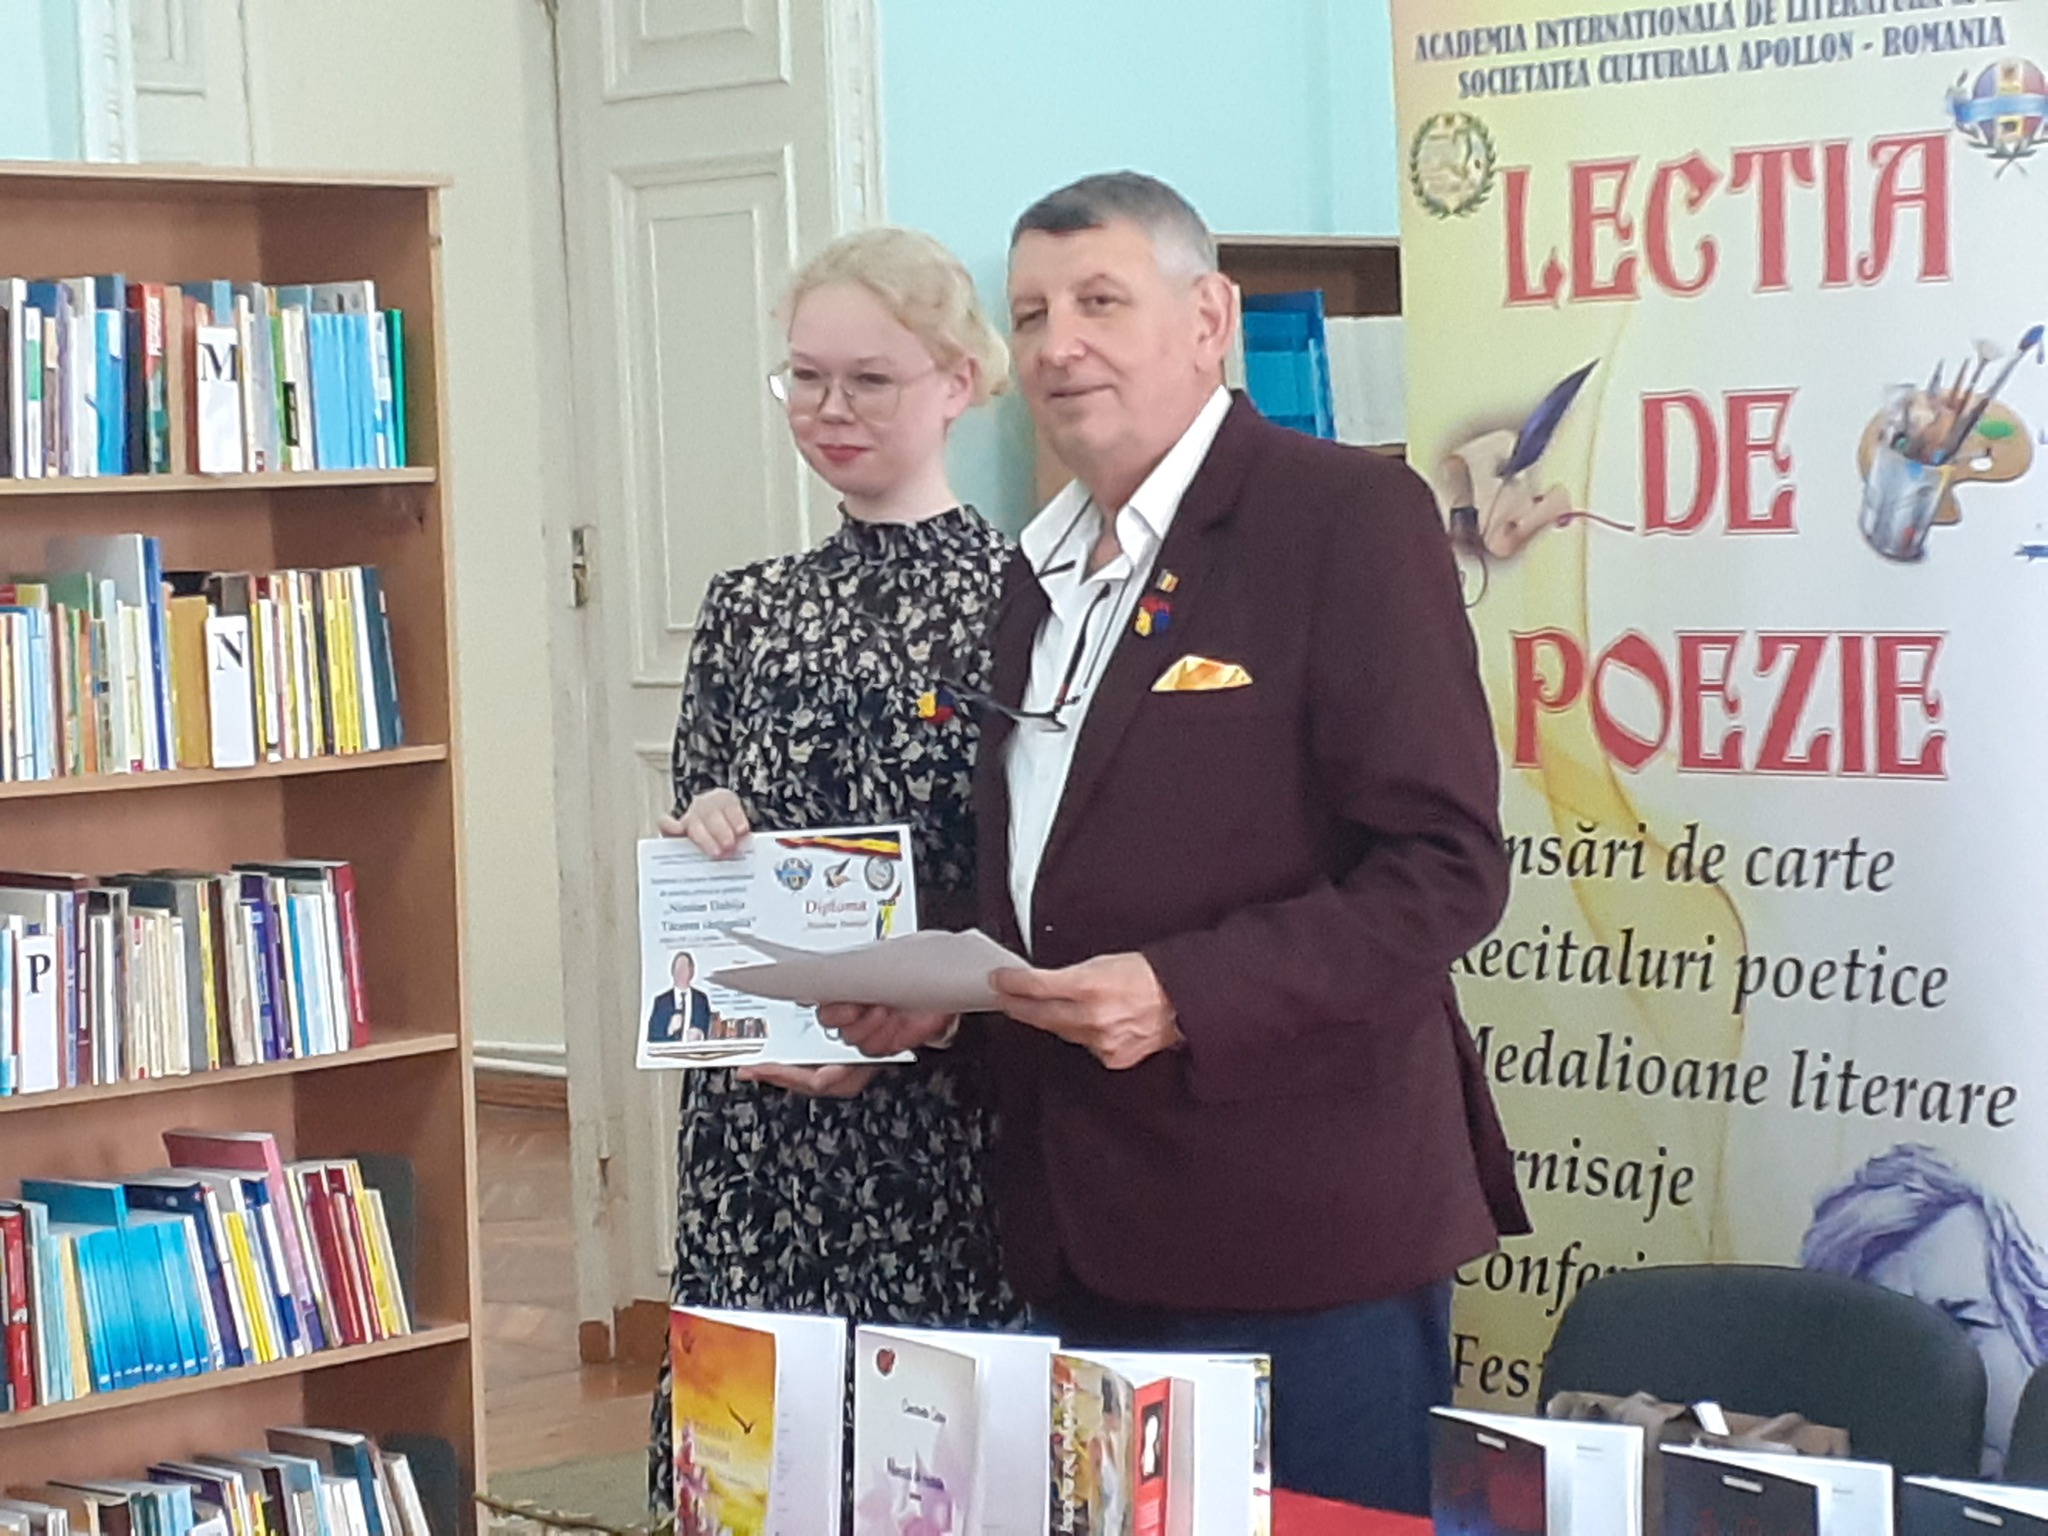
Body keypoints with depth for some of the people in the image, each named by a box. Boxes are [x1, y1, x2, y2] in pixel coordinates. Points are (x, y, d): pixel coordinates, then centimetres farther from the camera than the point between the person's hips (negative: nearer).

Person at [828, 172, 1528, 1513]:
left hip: (1297, 1235, -7)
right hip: (1091, 1237, 8)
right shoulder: (1046, 566, 16)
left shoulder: (1349, 515, -9)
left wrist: (1183, 996, -23)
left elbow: (1443, 869, -15)